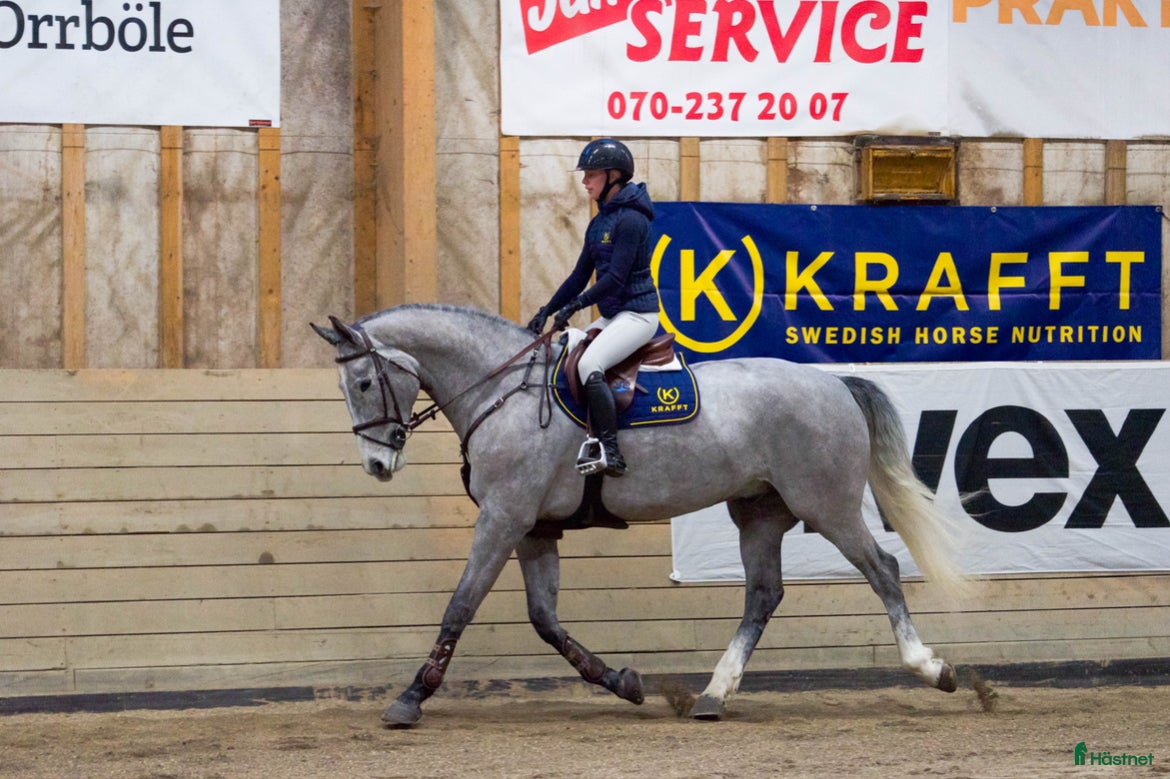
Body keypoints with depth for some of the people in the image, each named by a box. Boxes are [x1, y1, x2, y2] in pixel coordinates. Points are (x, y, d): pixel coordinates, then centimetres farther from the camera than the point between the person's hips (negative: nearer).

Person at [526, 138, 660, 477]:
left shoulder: (630, 220, -15)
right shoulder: (599, 222, 14)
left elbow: (615, 278, -20)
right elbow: (581, 275, 16)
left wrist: (573, 306, -19)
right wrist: (547, 310, 7)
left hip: (638, 313, -10)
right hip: (612, 315, 10)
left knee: (589, 365, -28)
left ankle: (610, 452, -32)